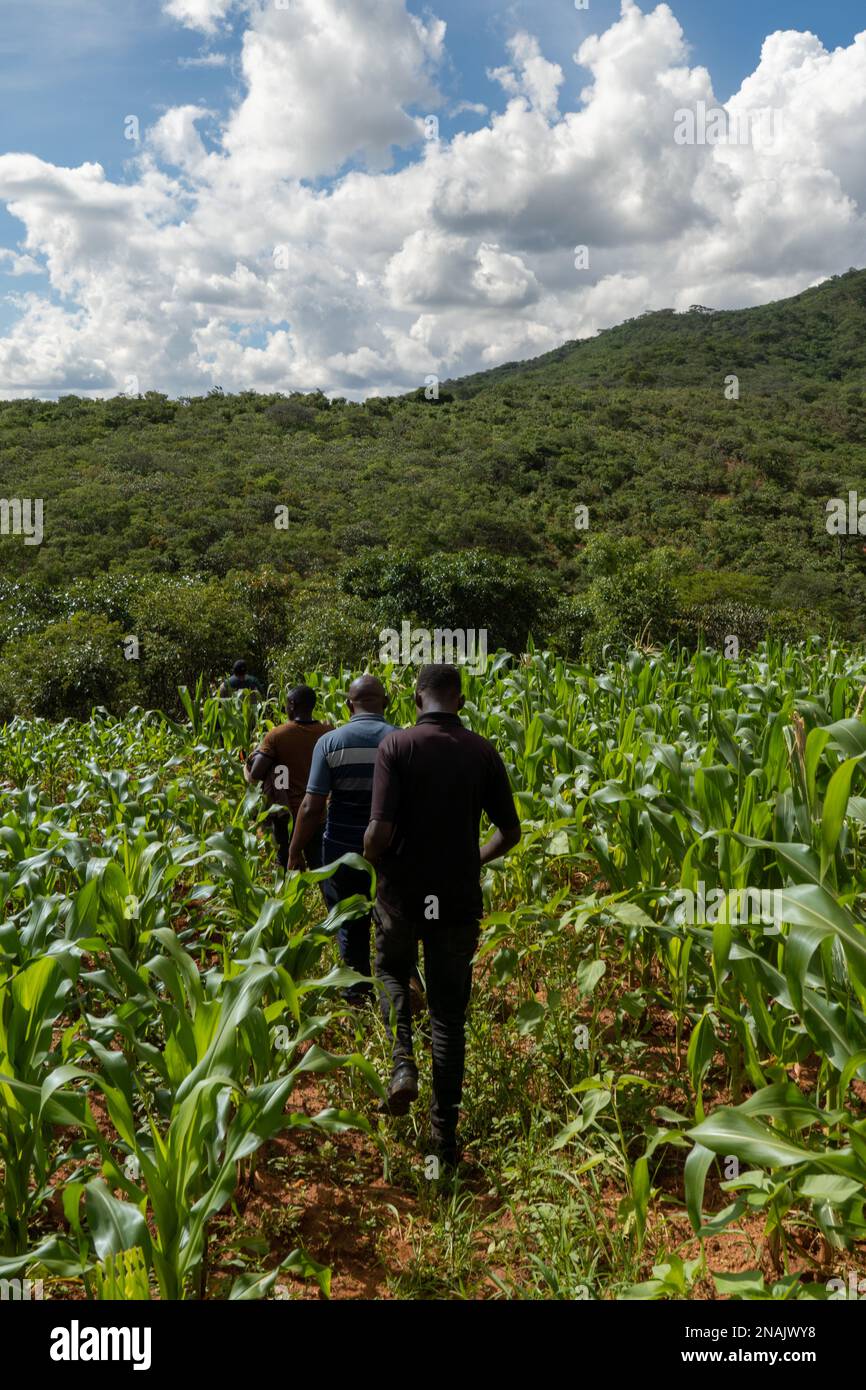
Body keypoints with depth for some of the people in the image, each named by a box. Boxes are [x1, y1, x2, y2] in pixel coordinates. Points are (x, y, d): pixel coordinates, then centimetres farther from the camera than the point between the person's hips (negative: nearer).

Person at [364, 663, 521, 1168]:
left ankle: (403, 1064, 6)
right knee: (450, 1014, 14)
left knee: (393, 973, 29)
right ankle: (445, 1134, 19)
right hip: (459, 899, 2)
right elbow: (510, 832, 2)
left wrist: (372, 860, 3)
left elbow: (380, 831, -20)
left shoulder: (397, 746, -13)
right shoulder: (483, 753, -3)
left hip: (404, 894, -1)